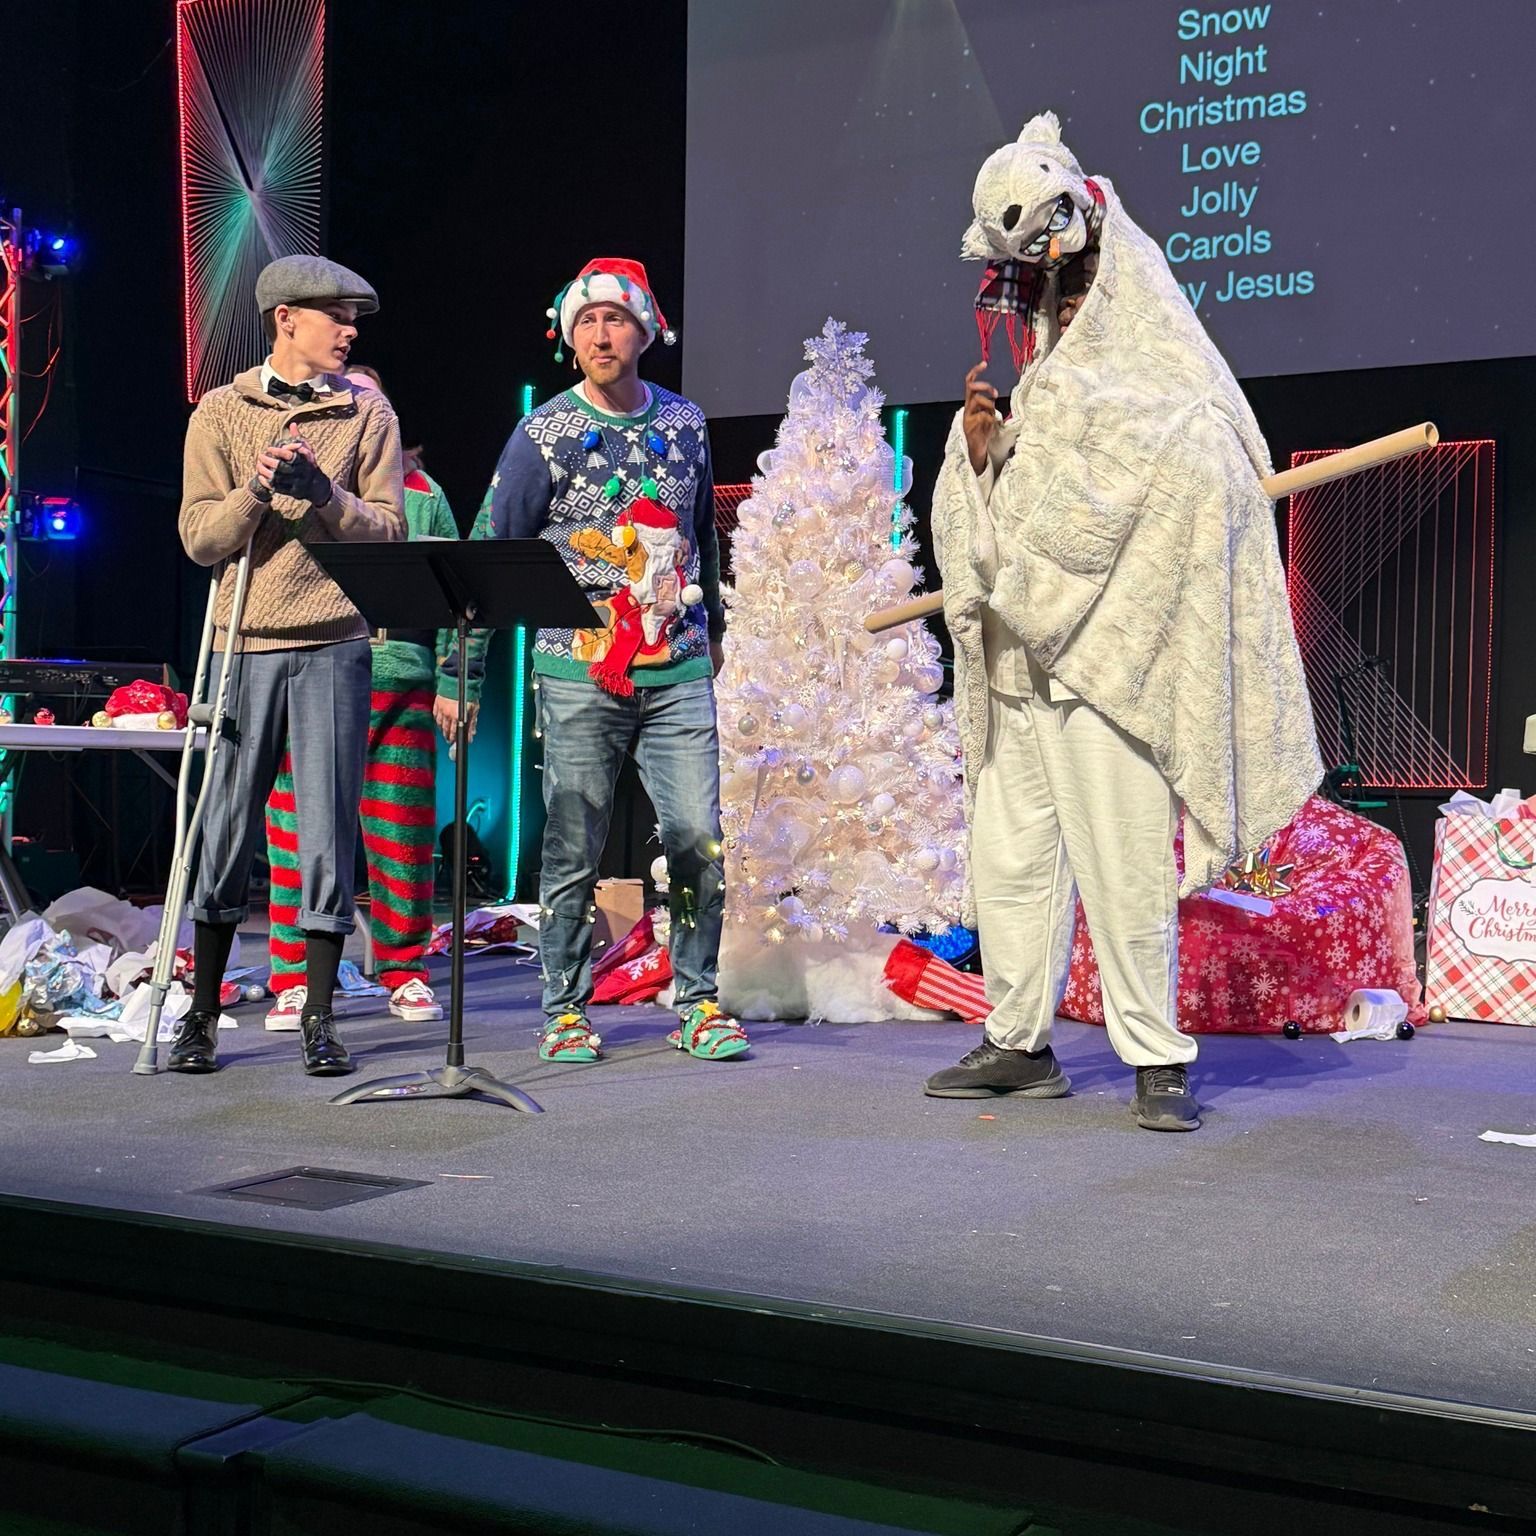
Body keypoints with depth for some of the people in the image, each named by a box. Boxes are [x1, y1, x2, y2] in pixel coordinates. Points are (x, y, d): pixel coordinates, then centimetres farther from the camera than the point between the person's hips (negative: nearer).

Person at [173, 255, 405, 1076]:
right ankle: (201, 1014, 15)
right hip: (243, 645, 0)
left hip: (333, 646, 0)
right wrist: (258, 491, -15)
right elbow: (199, 536, 1)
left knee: (328, 828, -1)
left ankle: (318, 1017, 8)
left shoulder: (368, 412, 8)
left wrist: (324, 494, -15)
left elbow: (388, 531, 1)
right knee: (226, 827, 3)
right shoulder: (221, 411, 7)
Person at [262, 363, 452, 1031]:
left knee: (401, 832, 1)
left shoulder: (422, 491, 16)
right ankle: (294, 979, 3)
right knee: (300, 831, -3)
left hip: (402, 678, 1)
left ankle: (405, 971, 11)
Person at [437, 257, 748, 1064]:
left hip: (678, 671, 3)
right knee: (573, 849, 1)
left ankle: (698, 1003, 13)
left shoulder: (685, 423, 9)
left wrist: (712, 628, 32)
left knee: (699, 838, -2)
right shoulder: (543, 435, -2)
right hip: (578, 673, -3)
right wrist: (462, 672, -4)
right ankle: (565, 1008, 15)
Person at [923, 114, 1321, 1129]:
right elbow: (979, 527, 18)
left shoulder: (1166, 380, -4)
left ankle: (1158, 1057, 2)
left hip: (1108, 662, -7)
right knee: (1009, 855, 8)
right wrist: (980, 449, -4)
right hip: (1018, 660, 8)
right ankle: (1020, 1044, 18)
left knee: (1124, 863, -7)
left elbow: (1205, 496, -18)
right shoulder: (1044, 363, 18)